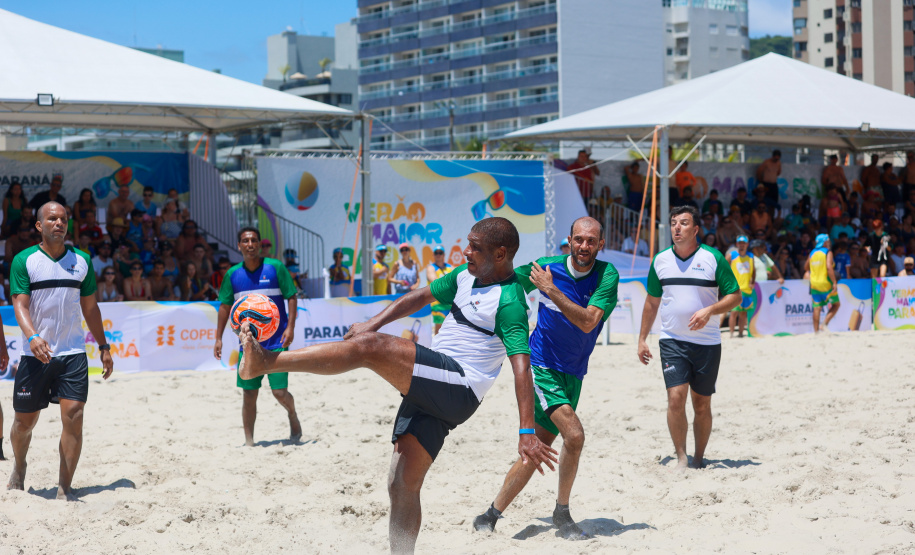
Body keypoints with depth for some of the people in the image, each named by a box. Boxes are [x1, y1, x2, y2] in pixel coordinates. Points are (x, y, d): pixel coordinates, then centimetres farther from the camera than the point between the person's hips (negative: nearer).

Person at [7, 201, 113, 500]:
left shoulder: (81, 261, 8)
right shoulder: (23, 260, -3)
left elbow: (90, 307, 16)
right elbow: (20, 304, -11)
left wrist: (103, 346, 14)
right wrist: (32, 336, -29)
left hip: (73, 353, 2)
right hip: (35, 353, -2)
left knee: (73, 417, -11)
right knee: (25, 420, 8)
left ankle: (64, 488, -4)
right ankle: (19, 467, 38)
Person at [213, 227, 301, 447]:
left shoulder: (275, 267, -4)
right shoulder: (233, 274, 5)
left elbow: (292, 297, -1)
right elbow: (225, 305, 12)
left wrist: (290, 327, -12)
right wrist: (218, 338, 7)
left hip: (276, 340, -3)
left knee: (279, 391, -6)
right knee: (248, 394, 1)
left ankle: (293, 417, 26)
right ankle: (249, 442, 8)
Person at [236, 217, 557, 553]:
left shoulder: (510, 301, -12)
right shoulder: (466, 275, 15)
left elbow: (521, 365, -22)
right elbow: (422, 297, 26)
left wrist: (527, 432, -31)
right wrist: (373, 323, 16)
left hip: (458, 386, -9)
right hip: (432, 391, 9)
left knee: (368, 346, -22)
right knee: (403, 485, 4)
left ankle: (264, 361, -25)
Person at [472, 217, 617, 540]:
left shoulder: (607, 276, -9)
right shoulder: (547, 267, -8)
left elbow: (588, 321, -22)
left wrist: (551, 289, -24)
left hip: (573, 374, 3)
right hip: (540, 366, -3)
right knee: (574, 434, -21)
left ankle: (491, 516, 18)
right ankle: (561, 513, -4)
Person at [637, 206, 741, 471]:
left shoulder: (713, 258, -4)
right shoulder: (660, 260, 6)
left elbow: (735, 295, 0)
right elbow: (652, 301, 16)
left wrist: (709, 310, -18)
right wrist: (642, 339, 14)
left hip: (707, 342, -1)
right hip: (672, 340, 1)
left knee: (702, 404, 5)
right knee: (676, 397, -14)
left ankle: (699, 460, 20)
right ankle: (681, 458, -5)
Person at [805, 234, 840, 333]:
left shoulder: (812, 253, 10)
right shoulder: (828, 252, -8)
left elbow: (806, 267, 19)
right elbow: (829, 267, -21)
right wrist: (834, 282, -22)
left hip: (814, 284, 5)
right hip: (826, 283, -5)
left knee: (817, 307, 5)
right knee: (836, 304, 9)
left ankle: (816, 330, 1)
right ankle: (825, 323, -7)